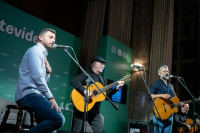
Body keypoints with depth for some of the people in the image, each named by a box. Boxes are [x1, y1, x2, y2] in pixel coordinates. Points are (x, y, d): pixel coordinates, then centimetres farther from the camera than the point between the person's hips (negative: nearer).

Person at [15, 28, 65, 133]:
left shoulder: (42, 54, 24)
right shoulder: (35, 50, -5)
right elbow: (37, 77, -18)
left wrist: (48, 71, 3)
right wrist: (50, 97, -16)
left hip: (32, 95, 10)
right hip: (29, 94, -10)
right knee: (58, 119, -22)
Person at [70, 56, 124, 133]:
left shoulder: (102, 79, 19)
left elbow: (106, 93, 17)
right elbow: (73, 81, -19)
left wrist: (117, 88, 6)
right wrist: (84, 90, -28)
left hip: (94, 110, 7)